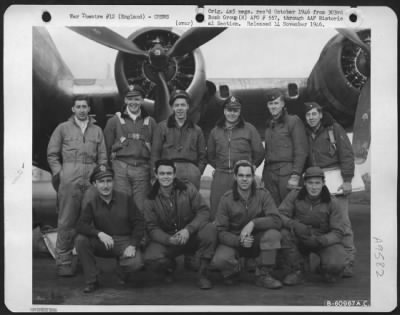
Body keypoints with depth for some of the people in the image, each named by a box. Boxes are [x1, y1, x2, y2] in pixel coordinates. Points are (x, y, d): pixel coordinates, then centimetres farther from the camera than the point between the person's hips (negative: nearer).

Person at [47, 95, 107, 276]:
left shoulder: (97, 130, 16)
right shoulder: (63, 128, 11)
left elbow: (102, 157, 14)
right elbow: (52, 154, 9)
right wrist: (59, 173, -1)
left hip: (92, 179, 2)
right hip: (69, 178, -2)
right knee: (66, 221, -3)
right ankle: (63, 261, 3)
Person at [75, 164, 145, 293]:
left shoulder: (125, 199, -4)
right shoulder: (92, 203, -2)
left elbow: (139, 222, -3)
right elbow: (80, 226, -13)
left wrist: (133, 245, -16)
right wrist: (99, 233, -32)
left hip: (125, 241, -1)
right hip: (103, 241, 2)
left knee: (136, 263, -30)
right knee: (80, 240, -25)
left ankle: (122, 269, 11)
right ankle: (91, 281, -9)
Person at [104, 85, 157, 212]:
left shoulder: (150, 122, 13)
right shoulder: (115, 120, 9)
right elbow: (106, 146, 8)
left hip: (142, 170, 1)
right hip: (120, 169, -1)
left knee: (141, 208, 2)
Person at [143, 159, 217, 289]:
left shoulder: (188, 189, -4)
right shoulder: (151, 200, -2)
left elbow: (204, 211, -10)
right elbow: (152, 228, -4)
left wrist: (188, 229, -27)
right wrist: (169, 239, -25)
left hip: (192, 236, 0)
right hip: (166, 239, 0)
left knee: (210, 228, -31)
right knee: (151, 258, -30)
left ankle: (203, 272, -12)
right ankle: (170, 267, 10)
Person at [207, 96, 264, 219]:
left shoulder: (249, 129, 5)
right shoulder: (215, 131, 14)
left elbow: (259, 152, 9)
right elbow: (210, 154, 25)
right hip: (220, 177, 3)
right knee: (216, 211, 0)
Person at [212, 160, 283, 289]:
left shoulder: (262, 194, -8)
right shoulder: (226, 199, -9)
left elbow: (277, 220, -19)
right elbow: (221, 231, -12)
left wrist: (253, 223, -33)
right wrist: (239, 241, -30)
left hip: (257, 241, 1)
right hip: (234, 241, -1)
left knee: (273, 234, -30)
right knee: (220, 260, -32)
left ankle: (263, 275, -10)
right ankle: (233, 270, 7)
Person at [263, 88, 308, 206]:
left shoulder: (293, 121, 1)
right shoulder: (269, 124, 19)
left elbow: (301, 151, -6)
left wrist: (295, 176, -14)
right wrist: (264, 177, 13)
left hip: (287, 173, -5)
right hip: (269, 173, 6)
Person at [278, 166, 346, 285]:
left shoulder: (332, 202, -10)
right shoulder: (294, 196, -8)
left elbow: (338, 232, -11)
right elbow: (279, 215, -14)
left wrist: (320, 240, -31)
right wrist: (294, 225, -36)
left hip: (324, 241, -1)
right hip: (299, 240, 1)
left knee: (335, 265, -30)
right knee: (284, 234, -31)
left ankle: (326, 267, 12)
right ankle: (297, 270, -7)